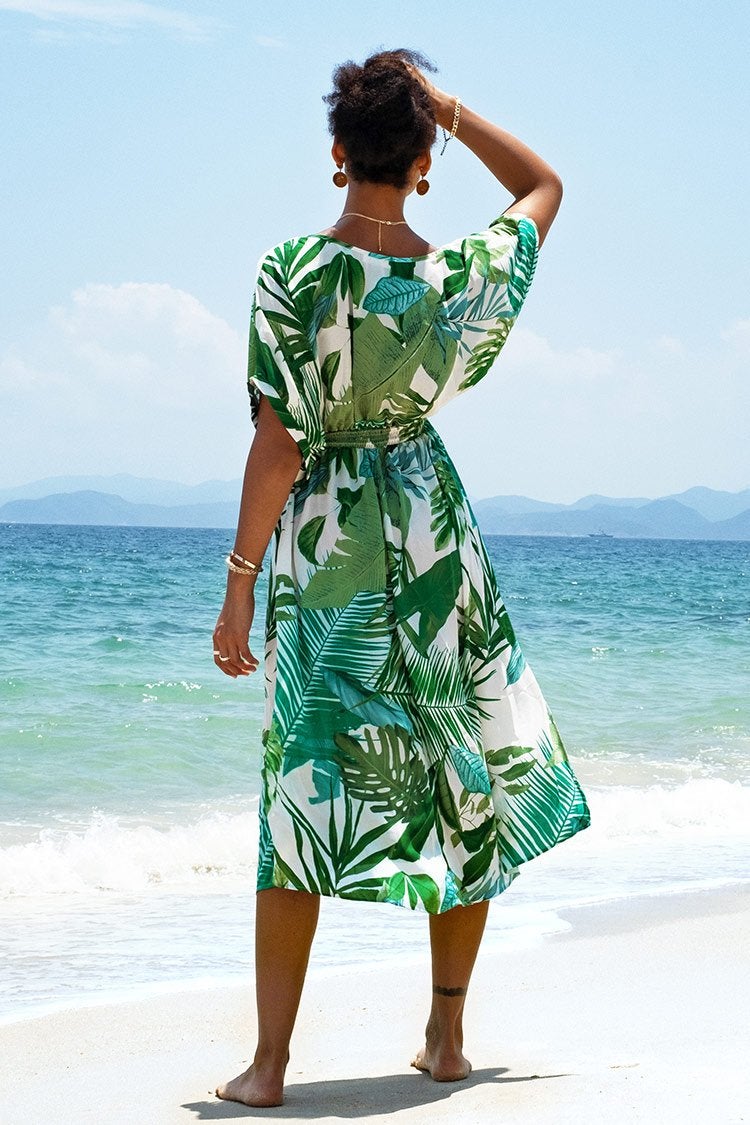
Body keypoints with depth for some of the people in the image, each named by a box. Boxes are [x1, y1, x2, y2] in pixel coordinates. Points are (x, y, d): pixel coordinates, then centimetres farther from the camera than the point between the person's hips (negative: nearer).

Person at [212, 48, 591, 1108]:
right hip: (434, 537, 2)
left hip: (322, 545, -1)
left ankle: (268, 1063, 3)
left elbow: (277, 444, -14)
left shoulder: (291, 273, -13)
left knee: (305, 796, 2)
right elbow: (544, 185, 15)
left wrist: (241, 583, -8)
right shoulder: (459, 278, -6)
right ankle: (447, 1035, 19)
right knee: (470, 780, 14)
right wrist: (443, 105, 8)